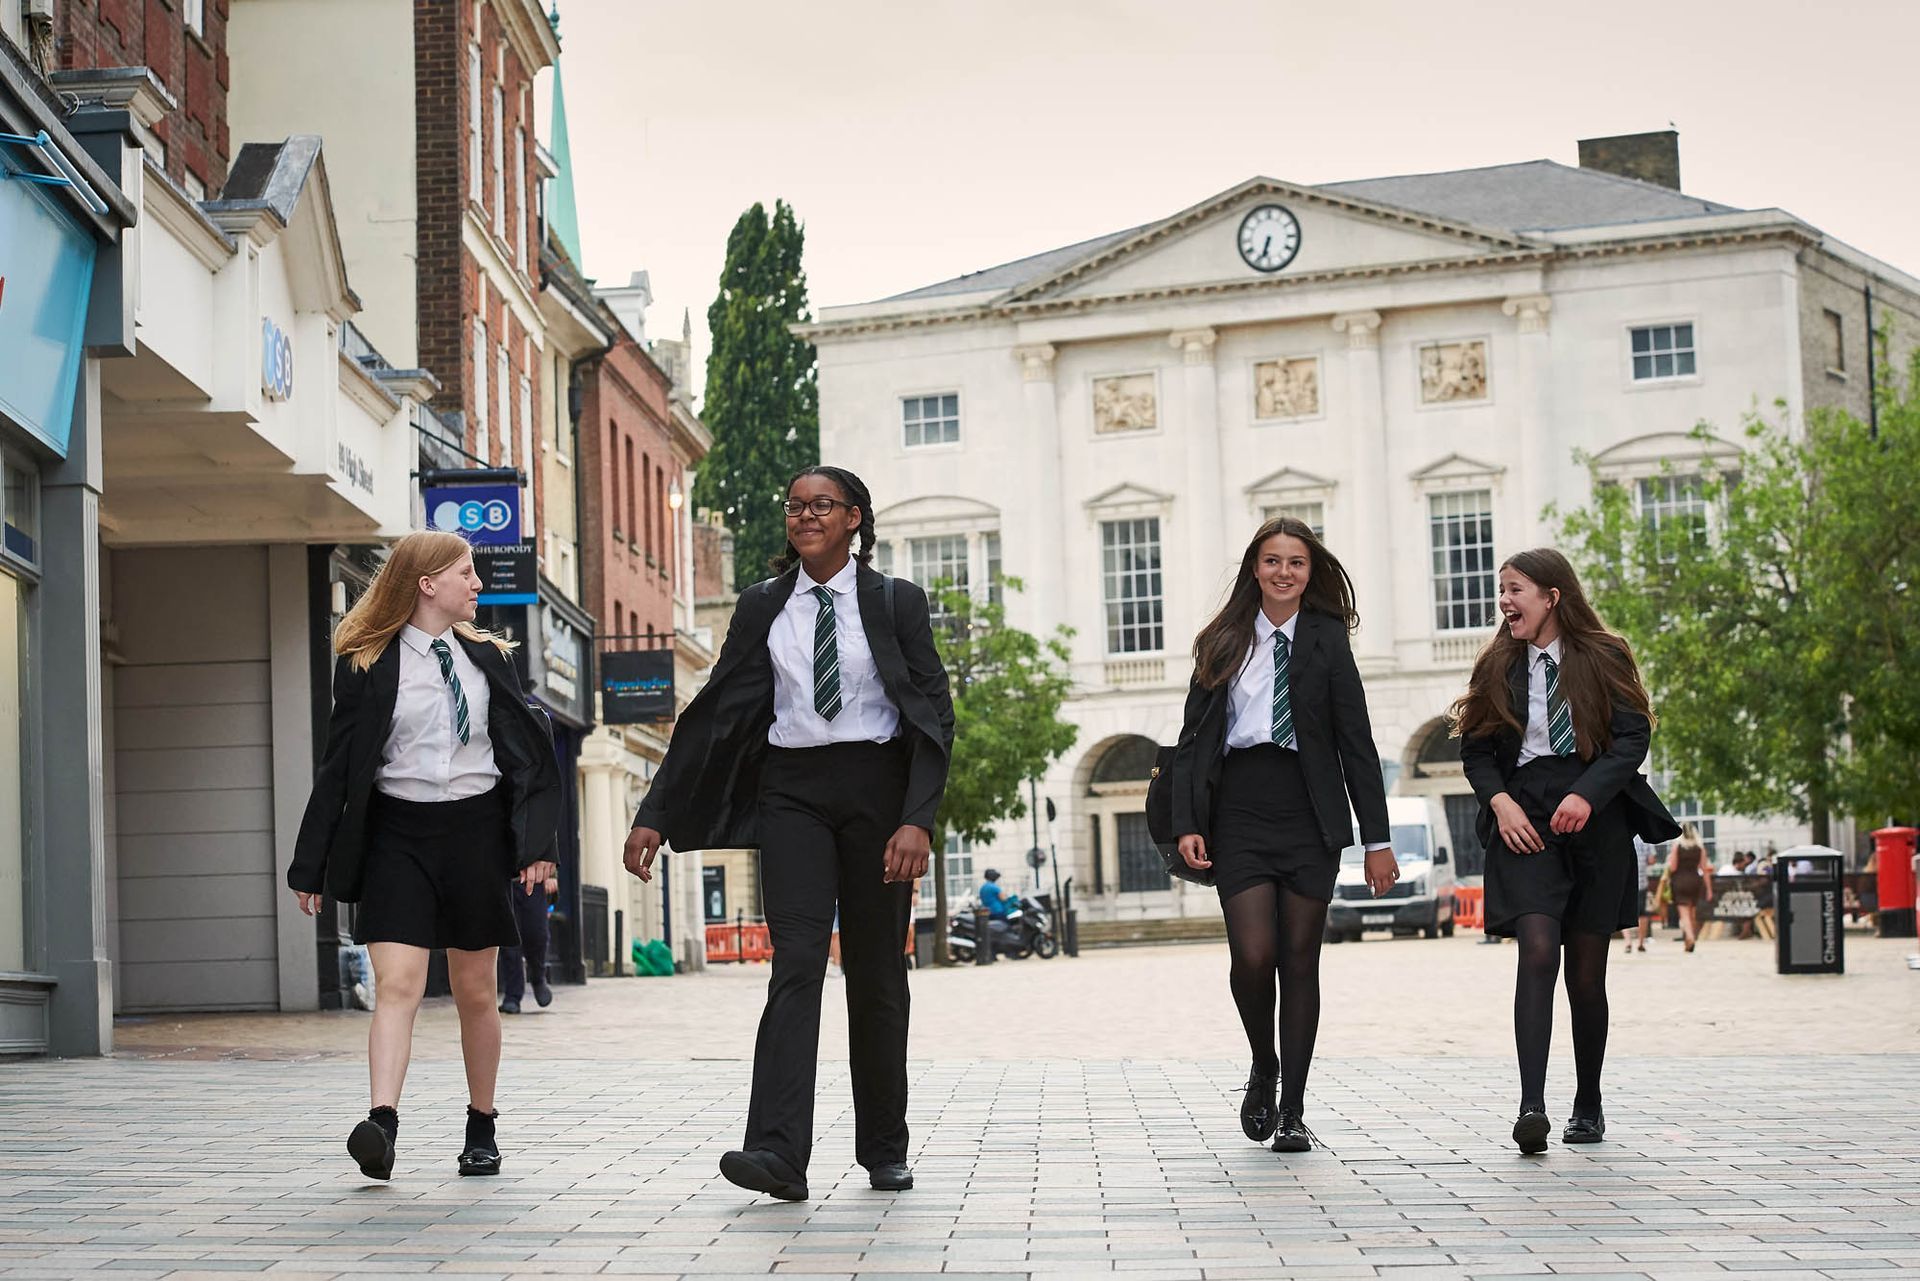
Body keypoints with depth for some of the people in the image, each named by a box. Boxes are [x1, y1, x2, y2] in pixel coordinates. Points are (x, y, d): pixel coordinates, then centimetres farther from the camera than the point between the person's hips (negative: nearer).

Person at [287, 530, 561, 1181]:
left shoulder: (486, 656, 9)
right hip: (397, 834, -3)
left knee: (475, 993, 9)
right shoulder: (368, 664, 0)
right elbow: (339, 766, 1)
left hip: (475, 829, 3)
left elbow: (526, 750, 10)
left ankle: (481, 1129, 21)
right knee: (397, 984, -15)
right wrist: (312, 866, 0)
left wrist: (536, 841, -1)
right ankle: (382, 1125, -25)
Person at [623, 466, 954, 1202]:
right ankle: (779, 1154, -22)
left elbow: (934, 713, -2)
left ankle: (884, 1150, 18)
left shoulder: (895, 602, 2)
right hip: (791, 790, 1)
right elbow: (716, 713, 8)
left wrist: (917, 818, -14)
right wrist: (656, 813, 2)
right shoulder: (763, 607, 8)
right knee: (796, 962, -13)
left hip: (875, 787, -1)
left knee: (876, 971, 6)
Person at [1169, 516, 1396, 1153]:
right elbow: (1192, 740, 7)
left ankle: (1292, 1111, 10)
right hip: (1239, 813, 0)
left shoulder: (1327, 641, 4)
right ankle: (1263, 1067, 16)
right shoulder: (1223, 643, 8)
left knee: (1300, 960, 2)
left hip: (1309, 814, 0)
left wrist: (1377, 838, -1)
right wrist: (1187, 824, -4)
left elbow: (1356, 743, 3)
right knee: (1253, 954, -12)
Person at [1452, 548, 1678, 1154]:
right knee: (1538, 950, -18)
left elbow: (1632, 737, -4)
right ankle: (1532, 1105, -26)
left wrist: (1587, 794, -18)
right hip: (1525, 820, 1)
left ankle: (1588, 1105, 21)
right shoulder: (1498, 666, 12)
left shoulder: (1603, 658, 4)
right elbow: (1476, 751, 11)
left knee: (1586, 968, 5)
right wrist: (1499, 799, -8)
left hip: (1596, 818, 0)